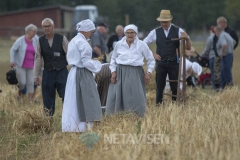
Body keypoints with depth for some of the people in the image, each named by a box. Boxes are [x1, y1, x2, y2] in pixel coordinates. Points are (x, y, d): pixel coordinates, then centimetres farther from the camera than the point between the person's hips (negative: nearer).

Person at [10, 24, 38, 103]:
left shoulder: (34, 41, 5)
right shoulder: (20, 40, -10)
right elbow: (13, 50, -8)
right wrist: (12, 61, -15)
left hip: (30, 66, 4)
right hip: (20, 65, -4)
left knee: (31, 82, -2)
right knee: (22, 82, -10)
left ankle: (30, 100, 2)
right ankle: (20, 91, 23)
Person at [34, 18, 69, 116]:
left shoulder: (61, 39, -2)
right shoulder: (41, 41, 5)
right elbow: (38, 59, 9)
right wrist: (37, 75, 8)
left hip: (61, 72, -2)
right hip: (48, 72, 2)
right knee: (47, 98, 5)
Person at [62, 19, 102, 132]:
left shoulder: (73, 41, 11)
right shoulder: (83, 43, -16)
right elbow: (86, 62, -20)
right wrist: (97, 65, -1)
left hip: (73, 72, 9)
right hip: (83, 74, -9)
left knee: (73, 101, 11)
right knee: (85, 101, -3)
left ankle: (71, 127, 14)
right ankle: (84, 126, -1)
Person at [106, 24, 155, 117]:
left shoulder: (142, 45, 1)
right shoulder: (119, 44, 5)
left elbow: (151, 60, 9)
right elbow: (113, 59, 16)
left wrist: (148, 72, 1)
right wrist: (113, 71, 5)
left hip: (135, 73, -1)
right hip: (120, 73, 1)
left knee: (136, 98, -4)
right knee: (116, 97, -1)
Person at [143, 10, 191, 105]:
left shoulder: (178, 31, 1)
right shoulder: (155, 32, 5)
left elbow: (188, 48, -2)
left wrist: (187, 39, -23)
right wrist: (152, 54, 1)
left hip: (174, 63, -1)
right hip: (160, 63, 1)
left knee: (175, 87, -1)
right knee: (160, 87, 3)